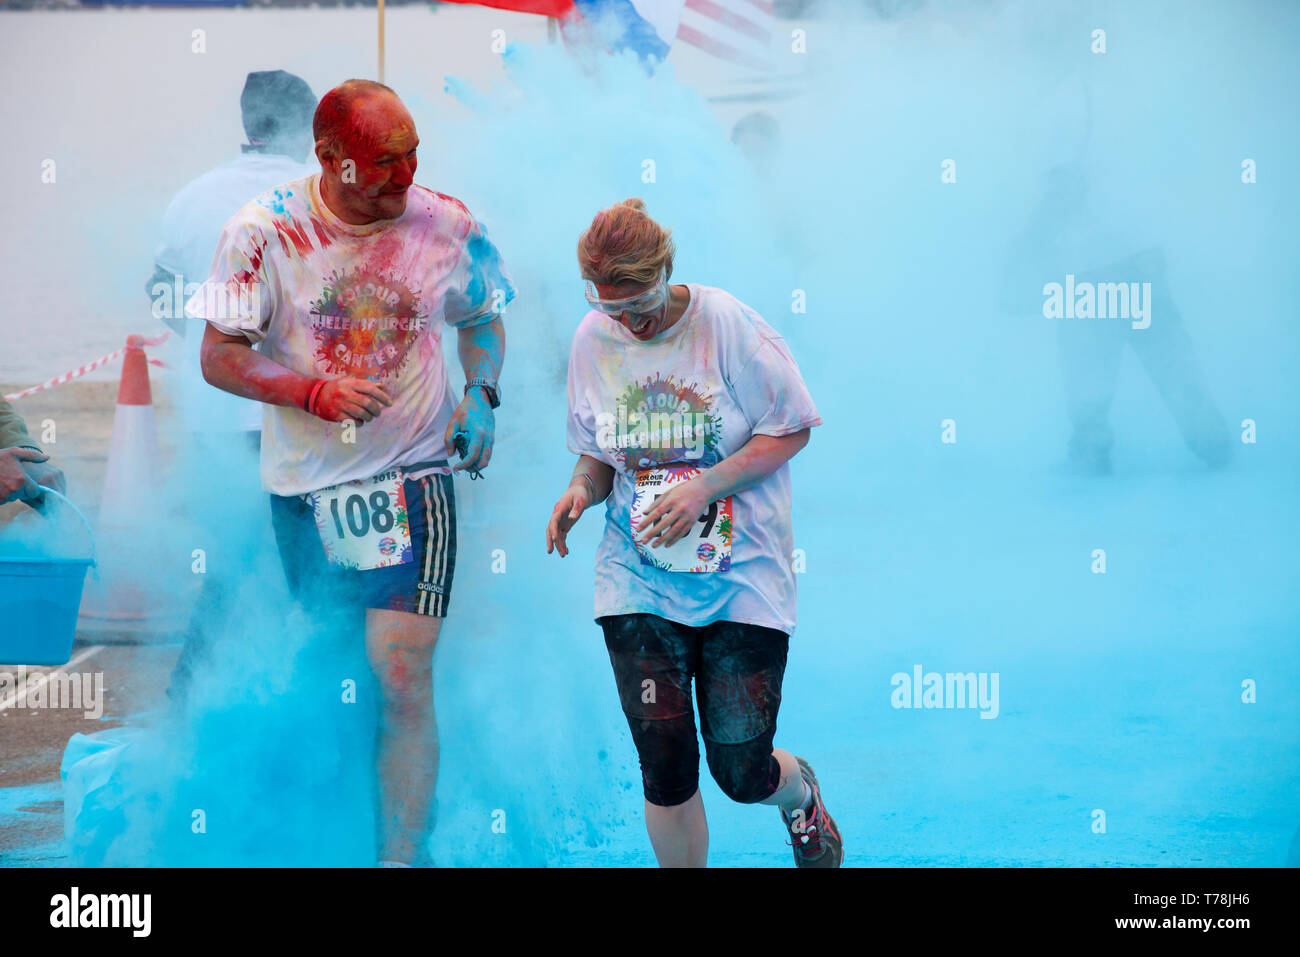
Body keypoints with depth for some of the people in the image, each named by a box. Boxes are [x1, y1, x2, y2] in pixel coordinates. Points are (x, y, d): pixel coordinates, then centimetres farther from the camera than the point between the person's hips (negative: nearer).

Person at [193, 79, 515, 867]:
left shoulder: (449, 227, -5)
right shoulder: (263, 231, -9)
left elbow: (482, 320, 14)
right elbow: (219, 357, -6)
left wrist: (481, 395, -4)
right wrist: (314, 392, -20)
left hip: (414, 478, -1)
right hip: (305, 484, 1)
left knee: (403, 677, -14)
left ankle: (404, 855, -8)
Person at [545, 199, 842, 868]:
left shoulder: (729, 325, -11)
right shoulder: (592, 340, 1)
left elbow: (791, 430, -6)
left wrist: (704, 487, -18)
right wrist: (582, 487, -10)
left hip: (742, 576, -3)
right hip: (639, 579, 3)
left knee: (742, 773, 0)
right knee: (665, 769, -5)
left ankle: (800, 794, 38)